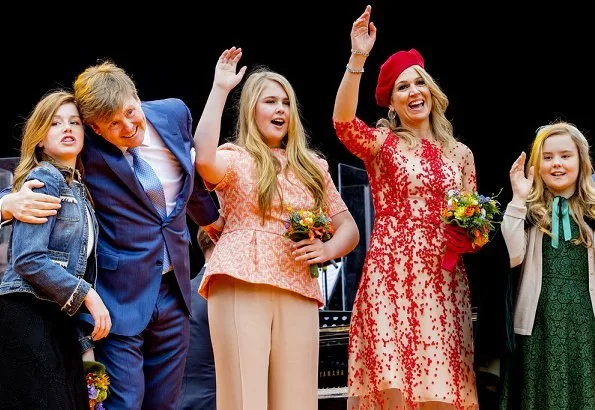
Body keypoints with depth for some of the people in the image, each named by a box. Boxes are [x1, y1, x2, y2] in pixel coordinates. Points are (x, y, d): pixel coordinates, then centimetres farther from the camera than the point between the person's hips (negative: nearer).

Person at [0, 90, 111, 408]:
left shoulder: (78, 188, 16)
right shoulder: (43, 180, -8)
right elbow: (28, 260, -18)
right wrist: (86, 294, -15)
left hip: (61, 319, 8)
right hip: (26, 315, -8)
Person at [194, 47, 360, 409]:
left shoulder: (312, 167, 21)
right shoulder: (235, 158, 8)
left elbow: (349, 228, 20)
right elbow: (204, 159, -17)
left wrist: (328, 249, -4)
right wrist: (220, 89, -9)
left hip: (298, 292, 4)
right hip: (241, 285, -4)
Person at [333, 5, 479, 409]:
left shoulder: (460, 153, 15)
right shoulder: (383, 143, 4)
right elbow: (343, 122, -17)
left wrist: (471, 235, -2)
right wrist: (357, 59, -25)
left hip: (444, 280, 4)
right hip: (392, 273, -3)